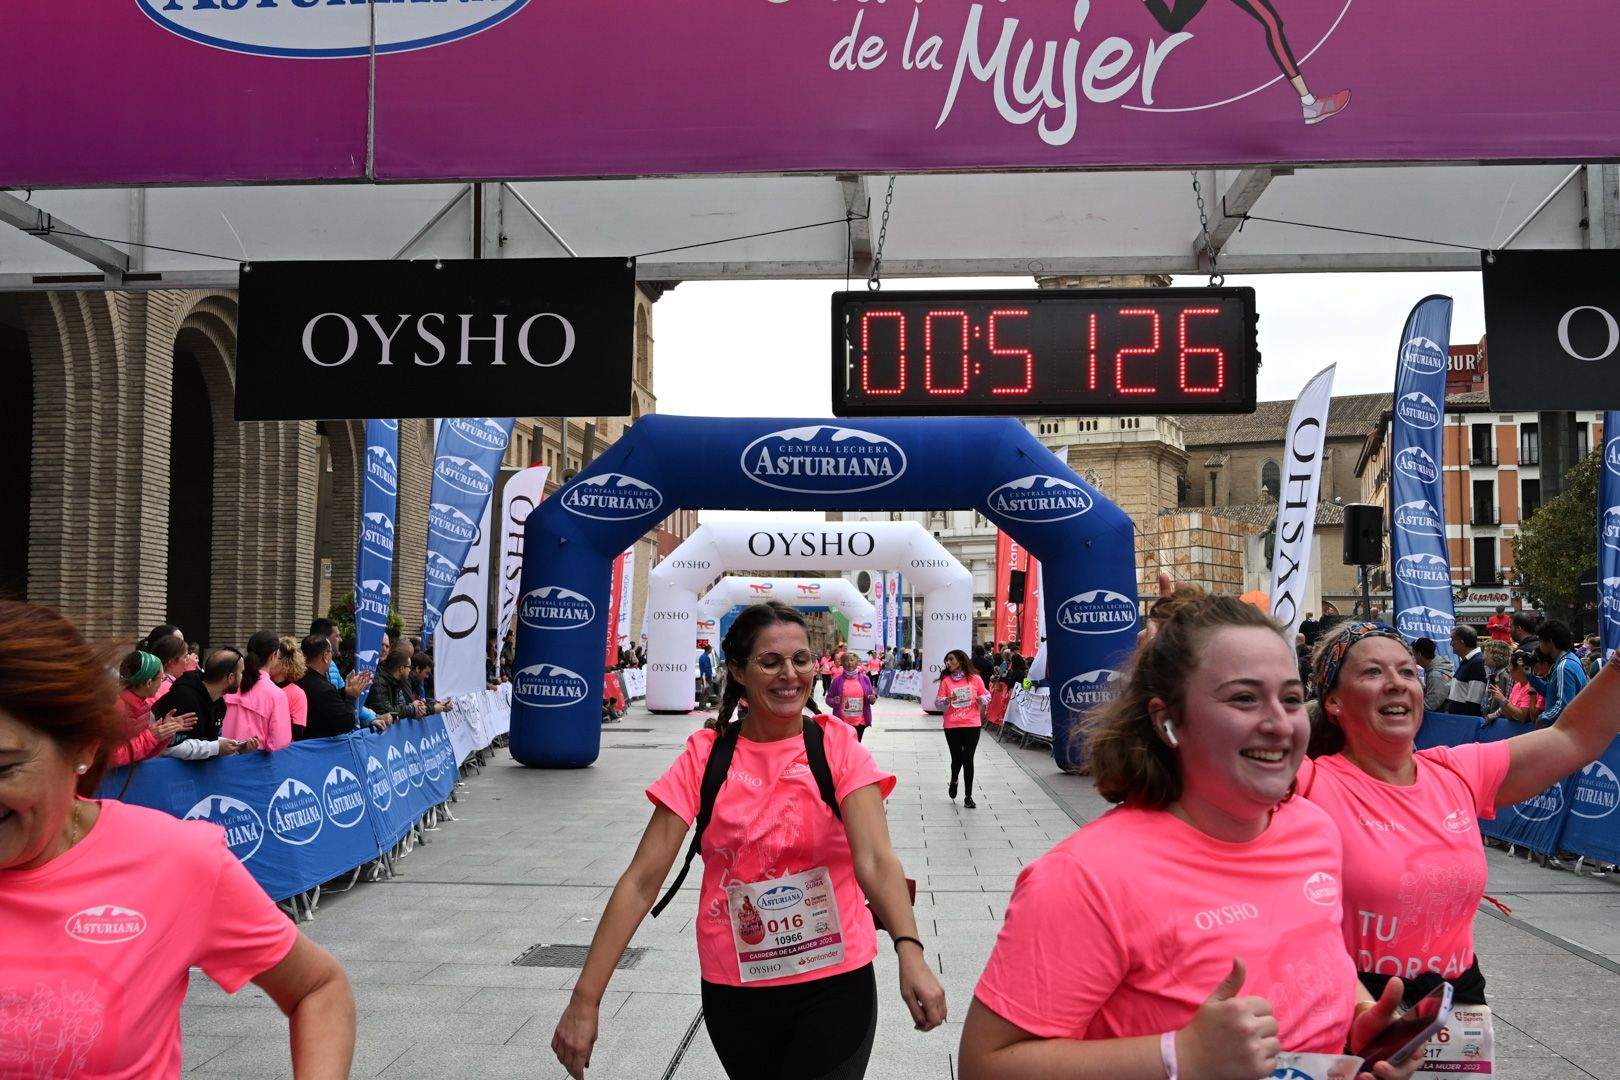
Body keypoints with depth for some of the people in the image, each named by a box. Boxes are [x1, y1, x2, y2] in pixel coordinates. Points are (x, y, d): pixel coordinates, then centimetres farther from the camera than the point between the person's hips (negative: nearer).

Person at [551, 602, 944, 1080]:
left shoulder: (837, 746, -8)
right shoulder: (705, 756, -5)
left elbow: (875, 860, -19)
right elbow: (642, 880, -9)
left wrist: (909, 954, -36)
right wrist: (585, 999, -15)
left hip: (834, 984, -2)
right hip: (733, 988, 2)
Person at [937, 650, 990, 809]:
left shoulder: (975, 678, 0)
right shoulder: (946, 680, 2)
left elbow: (986, 695, 11)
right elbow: (938, 702, 0)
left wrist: (982, 699, -11)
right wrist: (948, 700, -20)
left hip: (972, 724, -1)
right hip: (952, 726, 1)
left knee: (968, 759, -2)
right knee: (957, 758, 7)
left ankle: (968, 796, 7)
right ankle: (954, 780, 41)